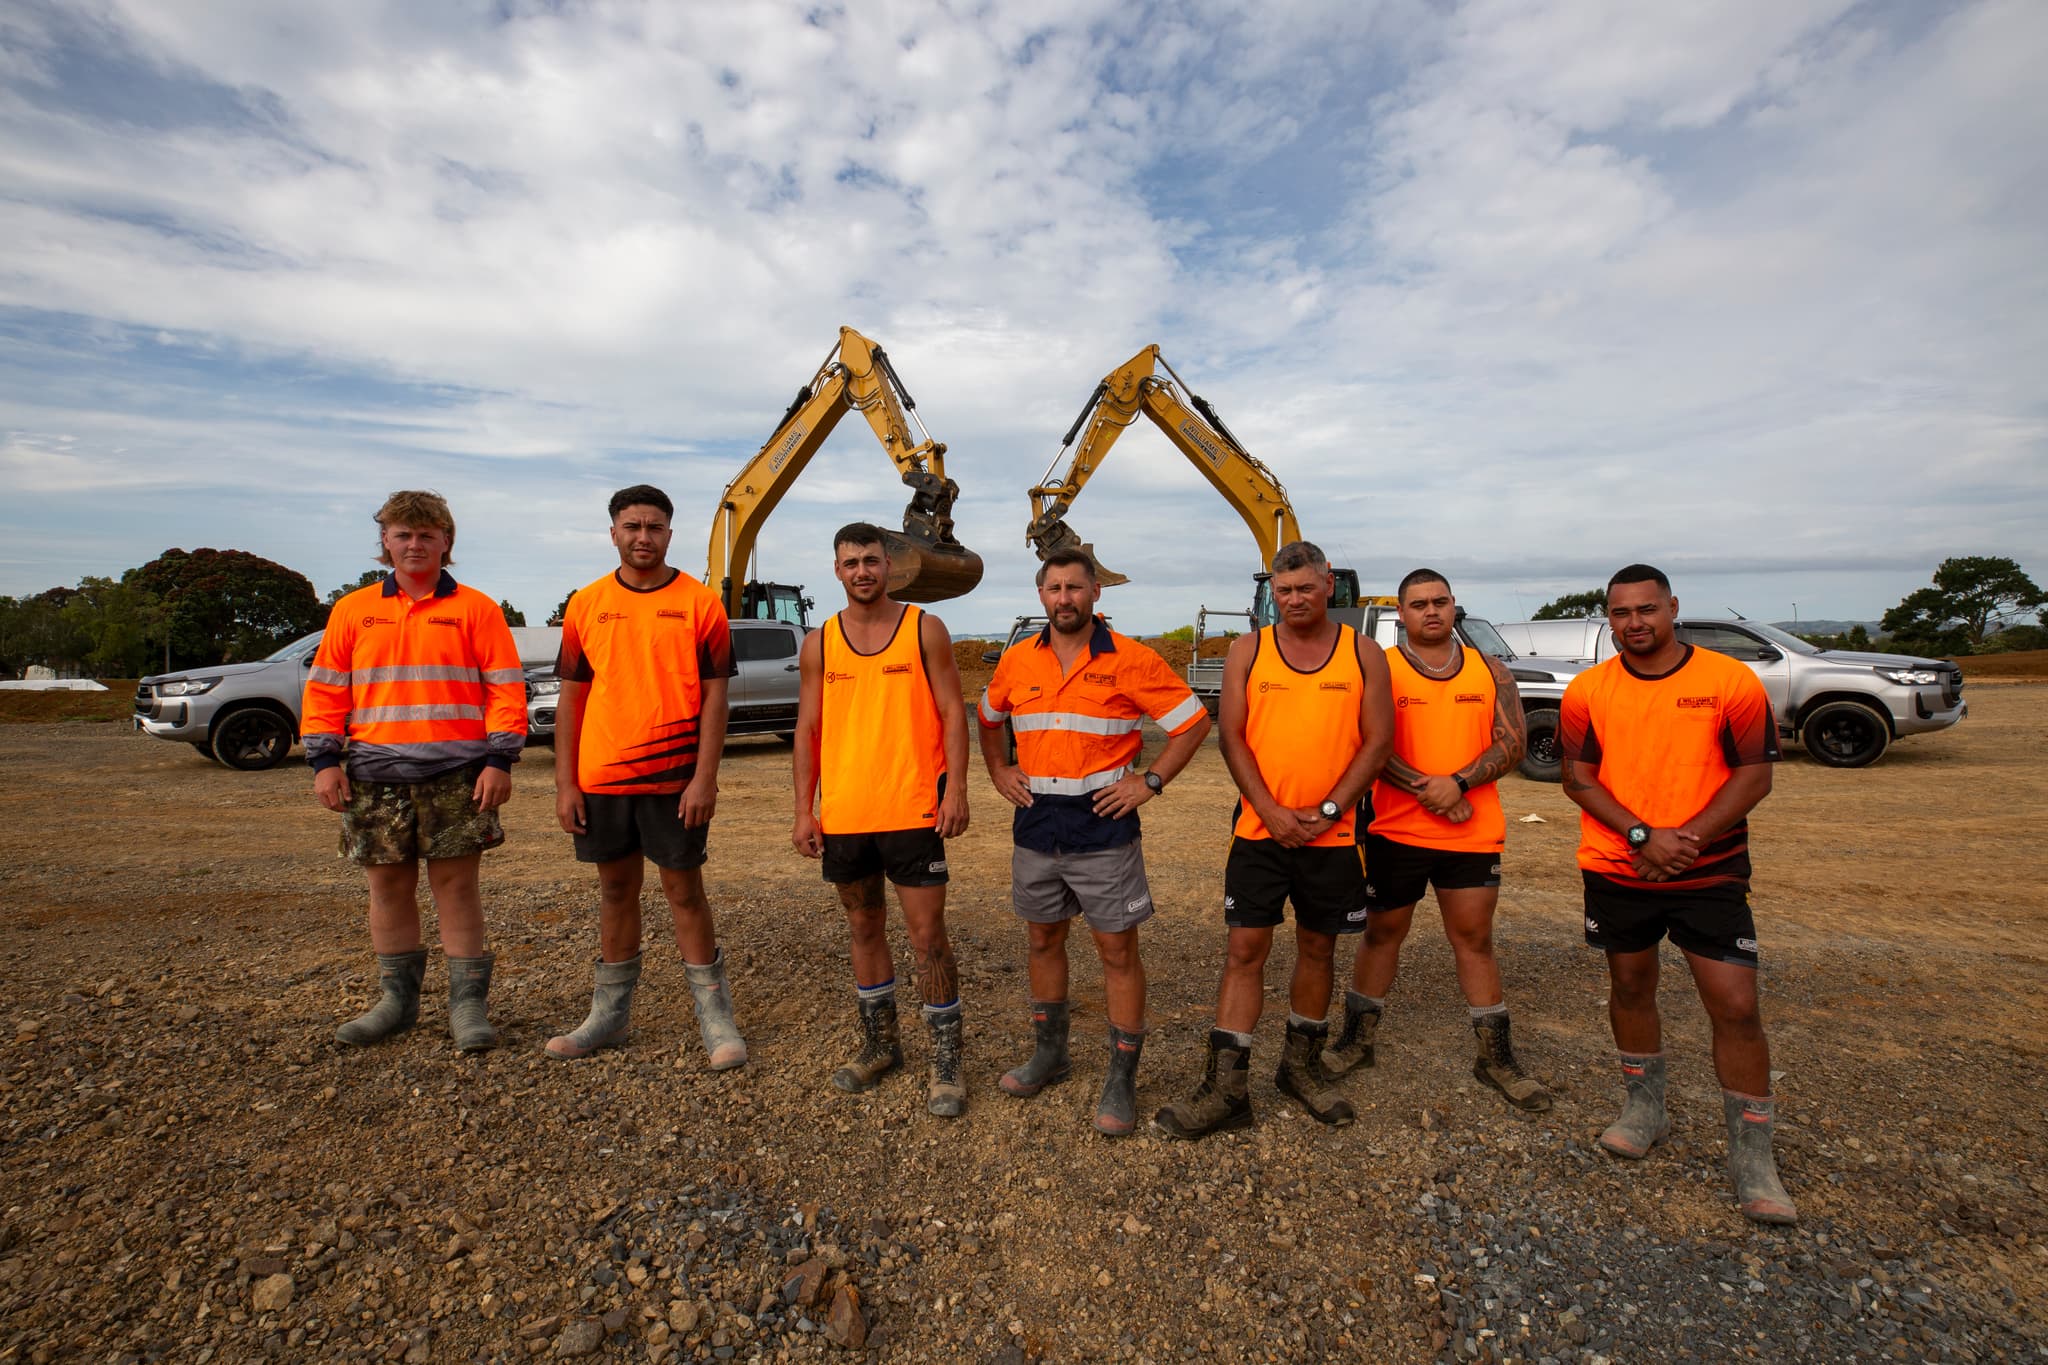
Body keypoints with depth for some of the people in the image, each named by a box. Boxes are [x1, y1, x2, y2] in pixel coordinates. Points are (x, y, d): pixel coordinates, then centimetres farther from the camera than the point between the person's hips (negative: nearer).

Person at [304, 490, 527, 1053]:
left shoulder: (476, 609, 2)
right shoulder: (352, 611, 12)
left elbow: (505, 687, -2)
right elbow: (325, 689, 13)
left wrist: (498, 761, -9)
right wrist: (325, 760, 3)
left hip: (455, 774, -3)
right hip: (375, 775, 3)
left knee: (456, 884, 1)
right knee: (388, 885, 11)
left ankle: (467, 1003, 9)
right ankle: (395, 999, 25)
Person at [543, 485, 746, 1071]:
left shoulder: (699, 602, -3)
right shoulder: (585, 604, 7)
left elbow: (714, 695, -5)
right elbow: (571, 697, 8)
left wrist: (704, 778, -12)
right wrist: (565, 783, 2)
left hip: (674, 780, -3)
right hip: (600, 779, 4)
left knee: (684, 890, 3)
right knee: (616, 888, 15)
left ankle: (715, 1015, 15)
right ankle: (611, 1013, 29)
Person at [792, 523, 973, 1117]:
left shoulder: (925, 629, -1)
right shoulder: (819, 643, 7)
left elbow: (952, 713, -3)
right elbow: (808, 729, 8)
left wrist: (956, 789, -12)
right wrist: (804, 810, 2)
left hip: (911, 811, -3)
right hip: (842, 816, 4)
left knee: (927, 935, 0)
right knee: (864, 929, 16)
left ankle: (946, 1060, 15)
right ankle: (880, 1044, 33)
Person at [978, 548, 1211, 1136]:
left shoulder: (1130, 660, -9)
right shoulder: (1016, 661, 4)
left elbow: (1192, 722, -5)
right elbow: (988, 719, 22)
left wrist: (1148, 782, -9)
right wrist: (999, 772, 9)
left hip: (1103, 826, -4)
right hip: (1035, 824, 5)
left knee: (1117, 951, 2)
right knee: (1043, 939, 17)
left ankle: (1122, 1078, 17)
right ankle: (1049, 1053, 36)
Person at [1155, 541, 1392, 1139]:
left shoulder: (1364, 654, 3)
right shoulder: (1248, 651, 2)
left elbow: (1377, 741, -1)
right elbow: (1232, 737, -2)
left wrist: (1326, 810, -11)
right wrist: (1271, 812, -12)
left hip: (1332, 834, 1)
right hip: (1259, 830, -1)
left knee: (1317, 948, 13)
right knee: (1245, 949, -2)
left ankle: (1301, 1066, 32)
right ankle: (1226, 1089, 6)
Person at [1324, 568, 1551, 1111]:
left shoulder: (1490, 670, 7)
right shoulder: (1379, 669, -2)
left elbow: (1512, 742, -1)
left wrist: (1459, 782, -16)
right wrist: (1425, 789, -20)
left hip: (1474, 834, 2)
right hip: (1396, 831, -2)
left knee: (1474, 938, 9)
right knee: (1382, 932, 10)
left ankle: (1496, 1056, 23)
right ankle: (1357, 1038, 25)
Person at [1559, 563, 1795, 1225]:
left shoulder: (1732, 681, -5)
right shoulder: (1588, 691, -1)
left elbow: (1755, 773, -6)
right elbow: (1578, 777, -2)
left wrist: (1686, 839, -16)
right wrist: (1643, 834, -15)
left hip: (1710, 873, -2)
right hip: (1616, 870, 2)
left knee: (1736, 1006, -4)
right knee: (1630, 989, 15)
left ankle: (1752, 1158, 14)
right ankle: (1645, 1109, 36)